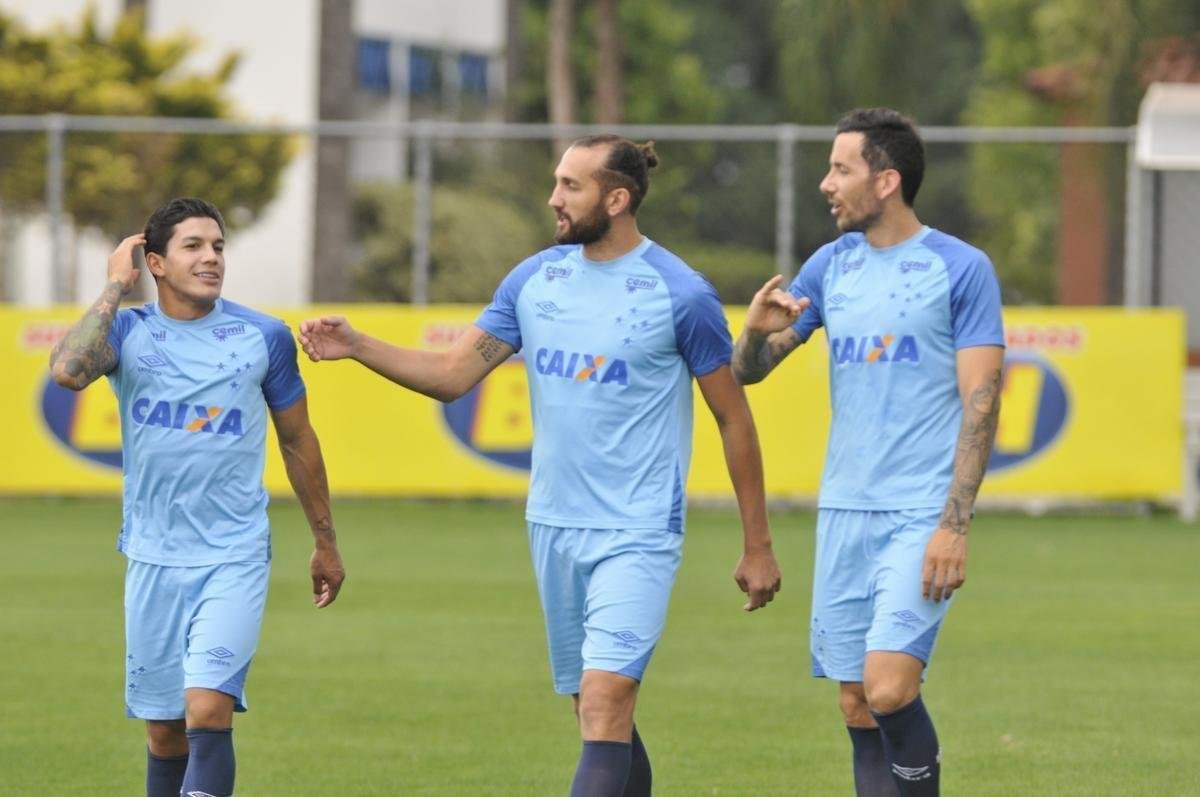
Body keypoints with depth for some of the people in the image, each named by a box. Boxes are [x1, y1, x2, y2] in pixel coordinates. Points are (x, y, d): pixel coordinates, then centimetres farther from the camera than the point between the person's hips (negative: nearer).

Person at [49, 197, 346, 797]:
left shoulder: (264, 337, 1)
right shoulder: (128, 332, 0)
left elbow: (297, 440, 12)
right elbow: (68, 370, -23)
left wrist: (326, 543, 17)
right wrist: (114, 288, -14)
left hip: (235, 558, -2)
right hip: (153, 560, 2)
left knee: (208, 711, -18)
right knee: (164, 729, 8)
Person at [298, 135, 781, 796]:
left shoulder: (681, 294, -8)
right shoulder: (535, 280, 7)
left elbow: (733, 419, -1)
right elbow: (452, 374, 7)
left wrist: (757, 545, 1)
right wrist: (356, 346, -8)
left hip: (636, 535, -6)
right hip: (552, 524, 6)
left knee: (604, 706, -18)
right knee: (602, 719, 10)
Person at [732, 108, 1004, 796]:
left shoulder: (961, 269, -5)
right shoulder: (832, 265, 11)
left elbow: (981, 406, -8)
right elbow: (746, 372, 16)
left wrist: (954, 526, -16)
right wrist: (758, 330, -8)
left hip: (922, 517, -6)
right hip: (845, 511, 6)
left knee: (889, 688, -19)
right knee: (859, 710, 5)